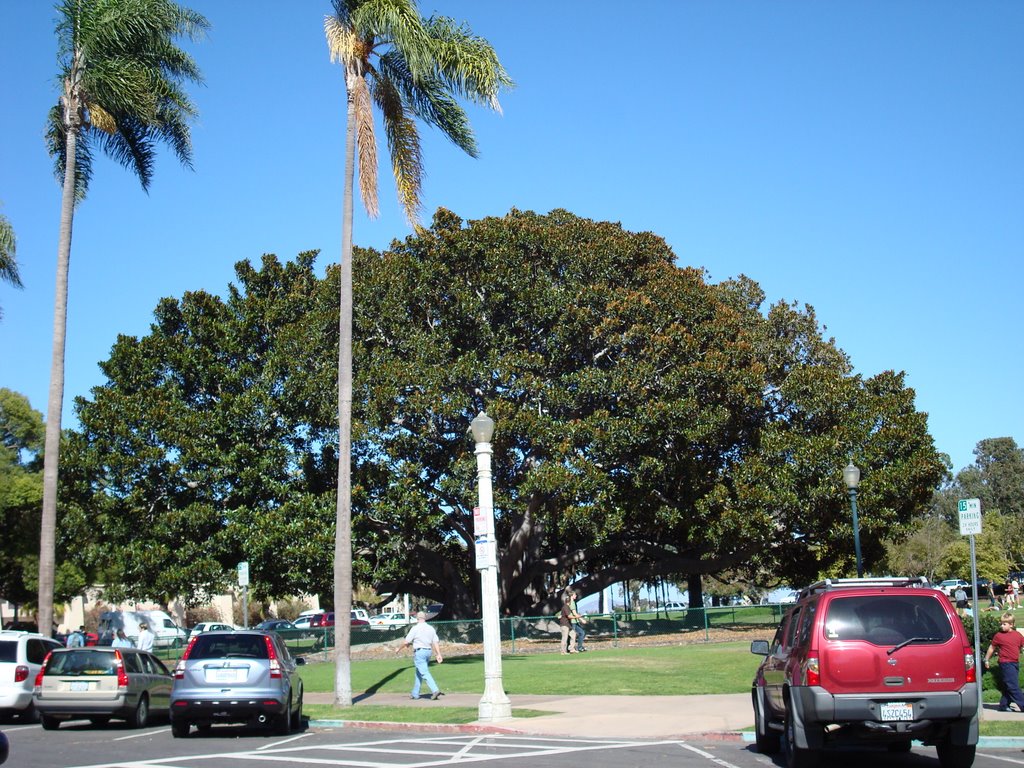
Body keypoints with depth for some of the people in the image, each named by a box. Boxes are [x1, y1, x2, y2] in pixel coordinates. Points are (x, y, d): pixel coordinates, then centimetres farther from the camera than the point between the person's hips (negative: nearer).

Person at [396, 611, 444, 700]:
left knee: (424, 673, -11)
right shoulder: (431, 628, 8)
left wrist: (399, 649, 8)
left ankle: (435, 690, -25)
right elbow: (435, 643, 3)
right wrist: (438, 654, 3)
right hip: (428, 651, 7)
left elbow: (406, 642, -7)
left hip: (419, 651, -7)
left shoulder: (415, 628, -8)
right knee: (419, 673, 17)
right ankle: (415, 694, 23)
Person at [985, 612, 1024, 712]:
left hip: (1015, 663, 6)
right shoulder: (998, 636, -4)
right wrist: (986, 660, 8)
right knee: (1013, 686, -9)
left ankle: (1004, 706, 20)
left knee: (1008, 686, 11)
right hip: (1006, 663, -5)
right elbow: (991, 648, 4)